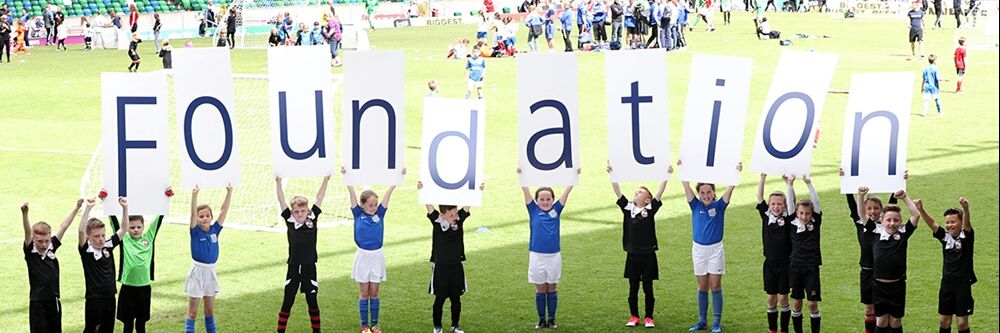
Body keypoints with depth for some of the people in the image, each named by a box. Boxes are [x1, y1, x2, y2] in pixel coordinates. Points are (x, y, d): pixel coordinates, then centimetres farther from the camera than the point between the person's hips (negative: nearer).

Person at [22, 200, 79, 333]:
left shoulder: (51, 248, 2)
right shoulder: (30, 253, -9)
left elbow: (63, 227, 5)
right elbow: (27, 232, -25)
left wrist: (76, 208, 7)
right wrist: (24, 213, -41)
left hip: (54, 302, 5)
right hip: (38, 304, -5)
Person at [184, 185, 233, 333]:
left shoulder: (215, 230, 1)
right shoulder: (195, 232, -9)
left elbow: (224, 210, -2)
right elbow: (193, 214, -24)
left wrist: (229, 192, -11)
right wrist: (194, 195, -37)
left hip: (211, 271, 4)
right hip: (197, 271, -4)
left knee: (210, 310, 15)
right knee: (192, 312, 0)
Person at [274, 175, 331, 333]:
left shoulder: (312, 220, -2)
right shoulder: (289, 221, -3)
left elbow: (319, 199, -2)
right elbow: (282, 201, -7)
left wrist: (325, 181, -3)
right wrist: (278, 183, -13)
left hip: (309, 267, 0)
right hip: (293, 268, 0)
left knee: (312, 301, 9)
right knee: (288, 301, 4)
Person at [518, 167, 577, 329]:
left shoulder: (556, 210, 4)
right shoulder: (534, 210, 1)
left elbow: (567, 191, 1)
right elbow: (526, 191, -5)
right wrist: (521, 175, -12)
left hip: (554, 256, 1)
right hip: (537, 256, -1)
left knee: (552, 288, 9)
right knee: (540, 289, 7)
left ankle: (552, 319, 17)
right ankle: (541, 320, 16)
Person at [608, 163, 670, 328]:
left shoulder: (650, 209, -2)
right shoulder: (628, 208, 4)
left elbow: (659, 193, -10)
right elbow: (618, 192, -2)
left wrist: (666, 176, -18)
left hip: (648, 255, -2)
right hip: (632, 255, 2)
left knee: (648, 288, 5)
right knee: (633, 288, 9)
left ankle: (648, 318, 13)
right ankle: (634, 317, 19)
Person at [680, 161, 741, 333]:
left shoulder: (719, 206, -1)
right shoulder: (696, 206, 2)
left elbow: (730, 188, -10)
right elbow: (686, 186, -3)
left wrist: (737, 172, -20)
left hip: (715, 249, -2)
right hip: (698, 249, 2)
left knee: (715, 286, -2)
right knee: (702, 287, 9)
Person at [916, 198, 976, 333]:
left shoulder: (966, 236, -8)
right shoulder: (945, 236, 2)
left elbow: (967, 223, -27)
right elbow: (932, 223, -10)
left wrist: (965, 208, -48)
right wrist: (921, 209, -27)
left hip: (963, 286, -4)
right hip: (946, 285, 4)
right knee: (945, 321, 9)